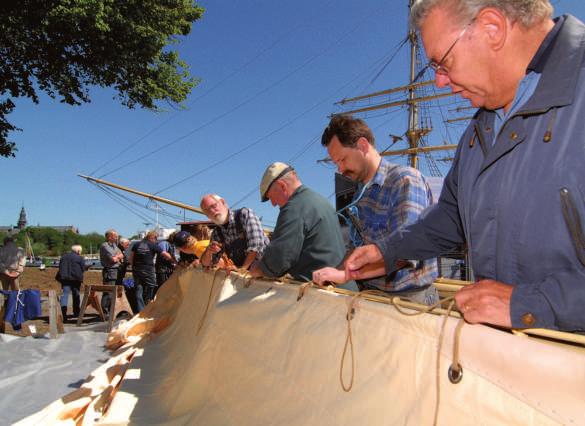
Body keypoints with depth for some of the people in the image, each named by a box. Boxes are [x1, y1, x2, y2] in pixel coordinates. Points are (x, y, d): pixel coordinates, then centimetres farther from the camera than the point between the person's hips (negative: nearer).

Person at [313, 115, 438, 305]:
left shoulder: (405, 179, -15)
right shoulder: (361, 192, 12)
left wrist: (344, 274, -24)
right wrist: (332, 274, -2)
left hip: (408, 296, -6)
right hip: (370, 295, 7)